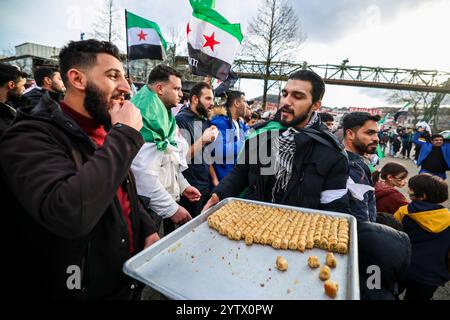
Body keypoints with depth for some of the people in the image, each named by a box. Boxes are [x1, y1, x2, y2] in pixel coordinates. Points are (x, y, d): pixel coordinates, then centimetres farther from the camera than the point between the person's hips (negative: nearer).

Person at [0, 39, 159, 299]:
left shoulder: (106, 130, 4)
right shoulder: (30, 138, -22)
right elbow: (69, 214, -39)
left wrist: (148, 229, -3)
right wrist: (125, 134, -30)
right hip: (81, 289, -6)